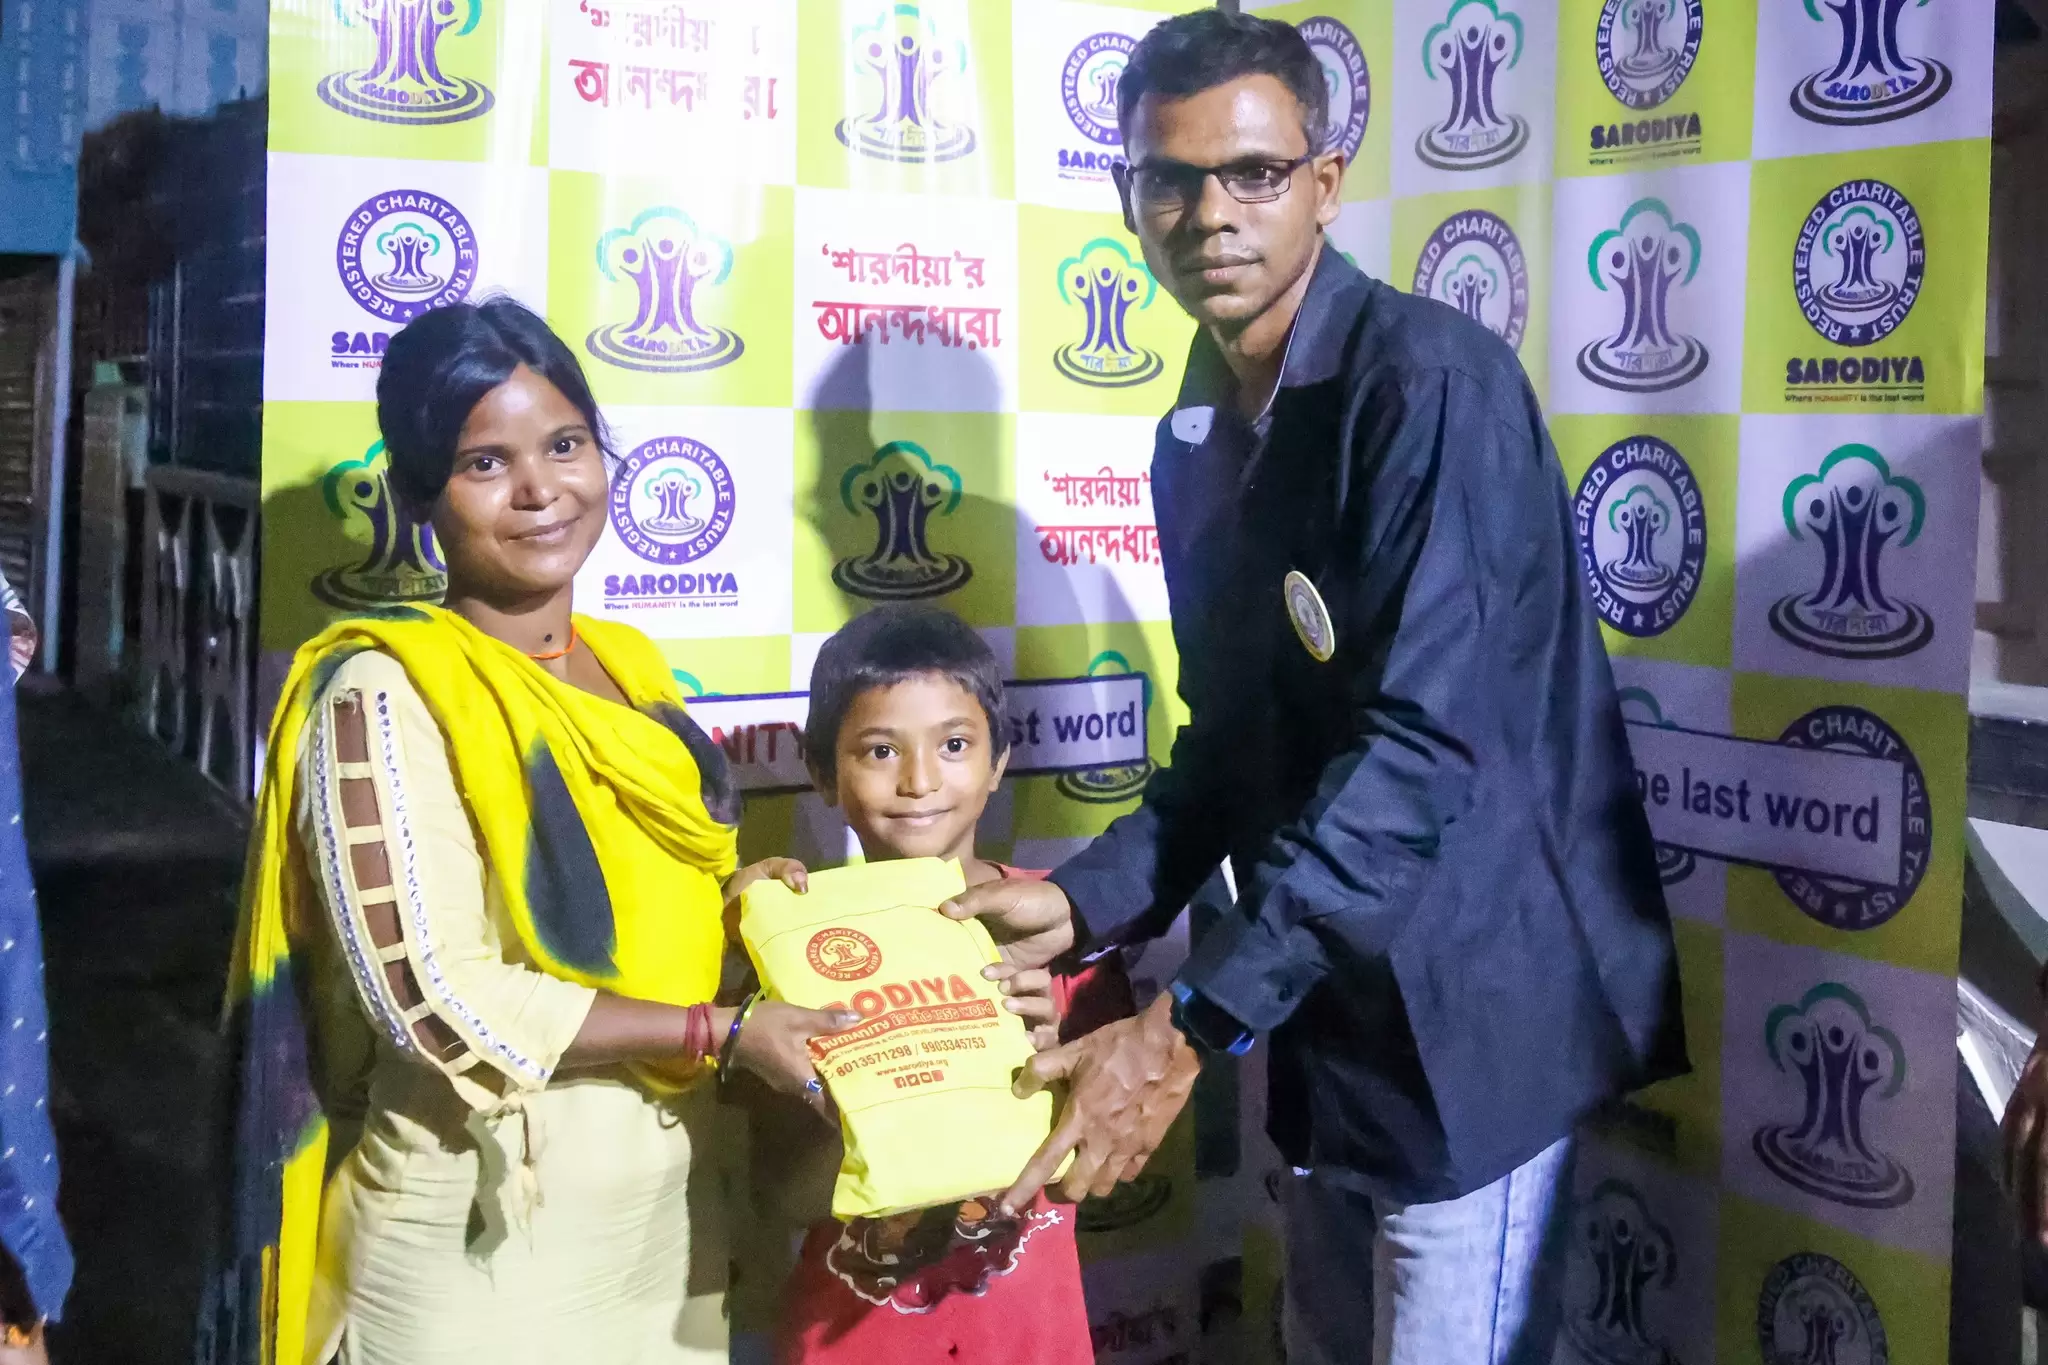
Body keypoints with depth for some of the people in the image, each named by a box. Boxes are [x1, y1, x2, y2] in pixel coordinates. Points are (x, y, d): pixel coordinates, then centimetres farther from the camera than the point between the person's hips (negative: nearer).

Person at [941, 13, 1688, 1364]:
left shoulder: (1433, 383, -19)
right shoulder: (1197, 438, 7)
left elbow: (1421, 743, -27)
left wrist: (1192, 1024, -29)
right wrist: (1087, 902, -4)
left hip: (1465, 998, -8)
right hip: (1324, 1003, 8)